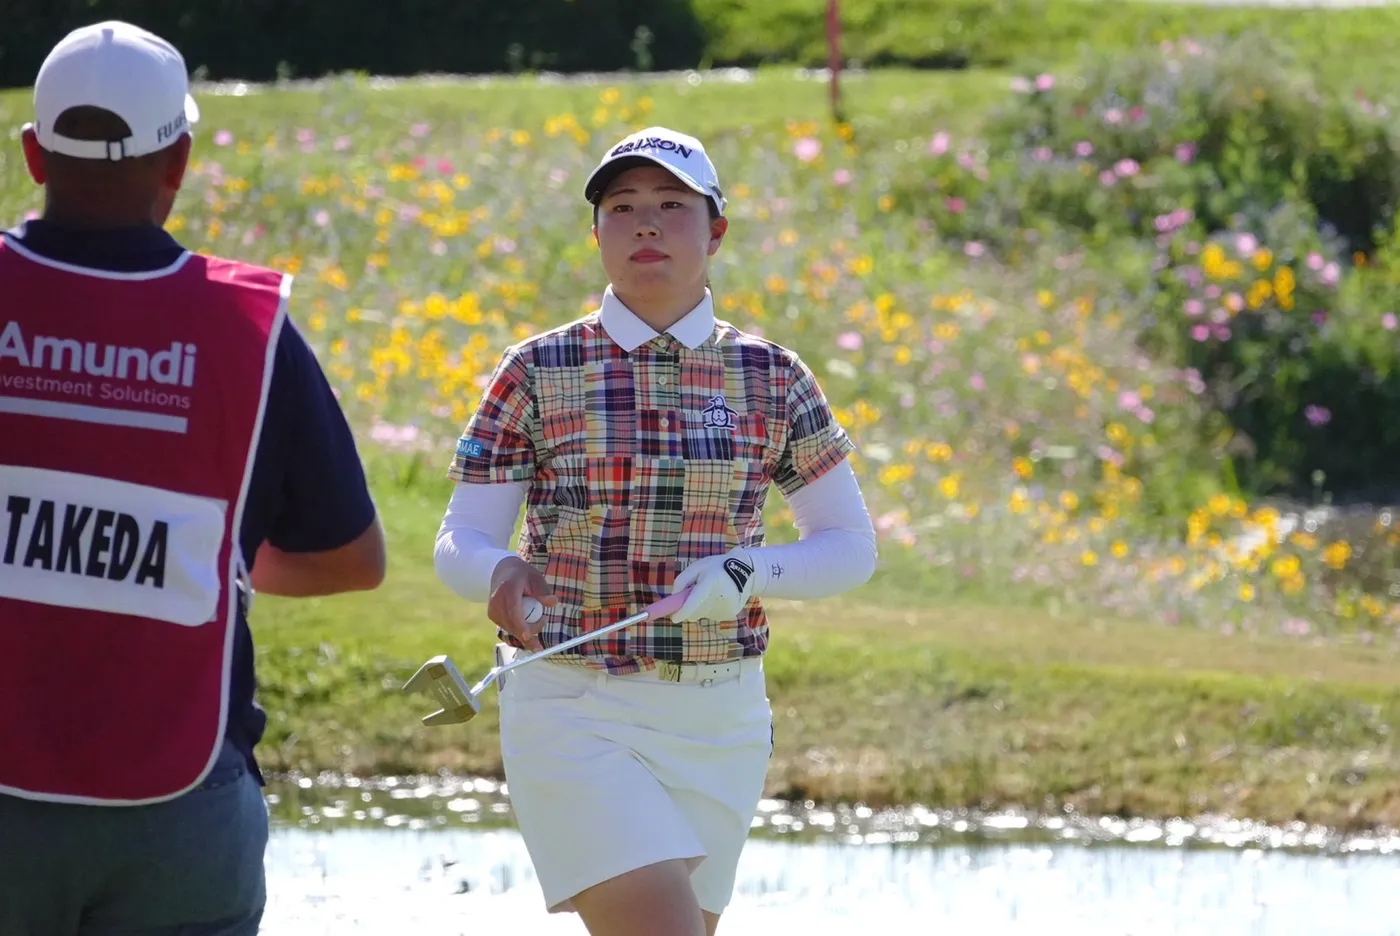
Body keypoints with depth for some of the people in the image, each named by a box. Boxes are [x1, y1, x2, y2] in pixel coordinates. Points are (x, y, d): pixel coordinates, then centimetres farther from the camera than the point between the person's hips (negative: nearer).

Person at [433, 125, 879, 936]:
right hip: (577, 715, -4)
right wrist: (500, 573, -26)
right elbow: (459, 545, -2)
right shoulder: (539, 374, -1)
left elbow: (852, 548, 7)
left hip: (721, 719, 4)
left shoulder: (773, 380, 5)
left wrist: (749, 573, -13)